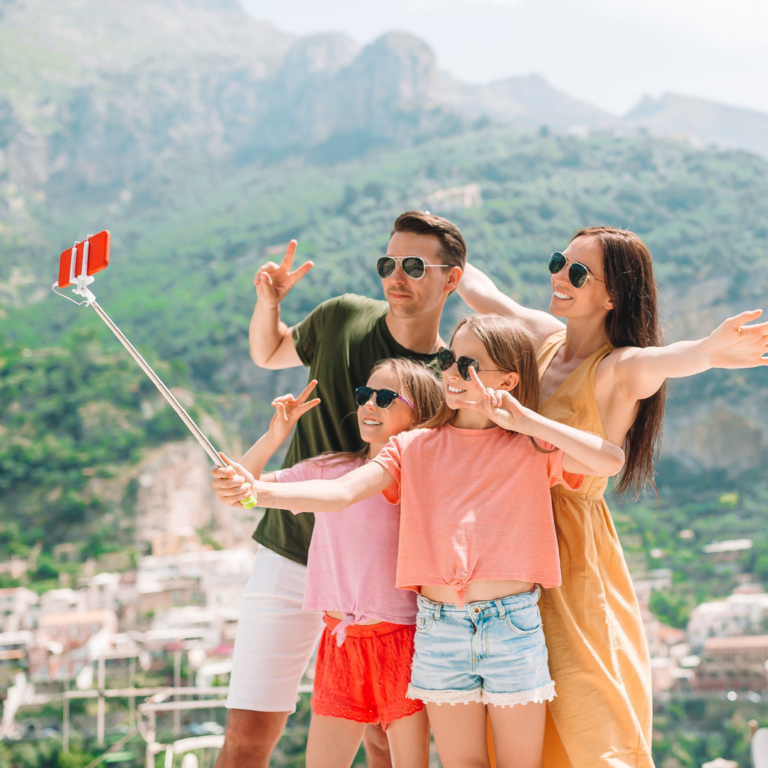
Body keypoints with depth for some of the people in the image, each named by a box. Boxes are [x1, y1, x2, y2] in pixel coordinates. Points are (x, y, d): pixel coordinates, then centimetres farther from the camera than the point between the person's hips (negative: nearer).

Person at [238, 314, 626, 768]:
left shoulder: (532, 448, 3)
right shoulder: (414, 448, 8)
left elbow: (611, 460, -12)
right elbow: (340, 493, -3)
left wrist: (525, 419, -12)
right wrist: (257, 490, -19)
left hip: (513, 623, -2)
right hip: (439, 626, 2)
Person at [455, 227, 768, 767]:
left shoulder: (619, 369, -15)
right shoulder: (544, 337, 5)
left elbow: (656, 362, -40)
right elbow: (483, 292, 23)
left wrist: (711, 349, -62)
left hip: (571, 547, -6)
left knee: (585, 722, -7)